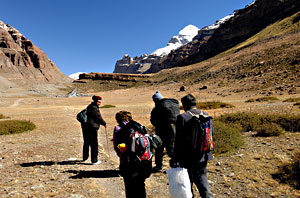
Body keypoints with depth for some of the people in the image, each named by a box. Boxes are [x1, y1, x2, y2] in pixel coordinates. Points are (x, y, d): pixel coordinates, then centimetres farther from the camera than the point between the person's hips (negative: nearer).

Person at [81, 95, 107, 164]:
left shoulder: (90, 106, 18)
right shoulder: (94, 108, -13)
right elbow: (99, 117, -14)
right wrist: (104, 124, 0)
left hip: (85, 126, 10)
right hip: (91, 128, -10)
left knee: (86, 143, 21)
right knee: (94, 144, -2)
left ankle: (84, 158, 34)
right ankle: (94, 160, 2)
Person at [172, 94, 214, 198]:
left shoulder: (182, 117, -15)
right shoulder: (205, 115, 2)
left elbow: (179, 140, -15)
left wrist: (175, 159, -9)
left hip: (188, 157, -5)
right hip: (203, 155, 5)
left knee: (187, 180, 13)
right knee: (201, 176, 19)